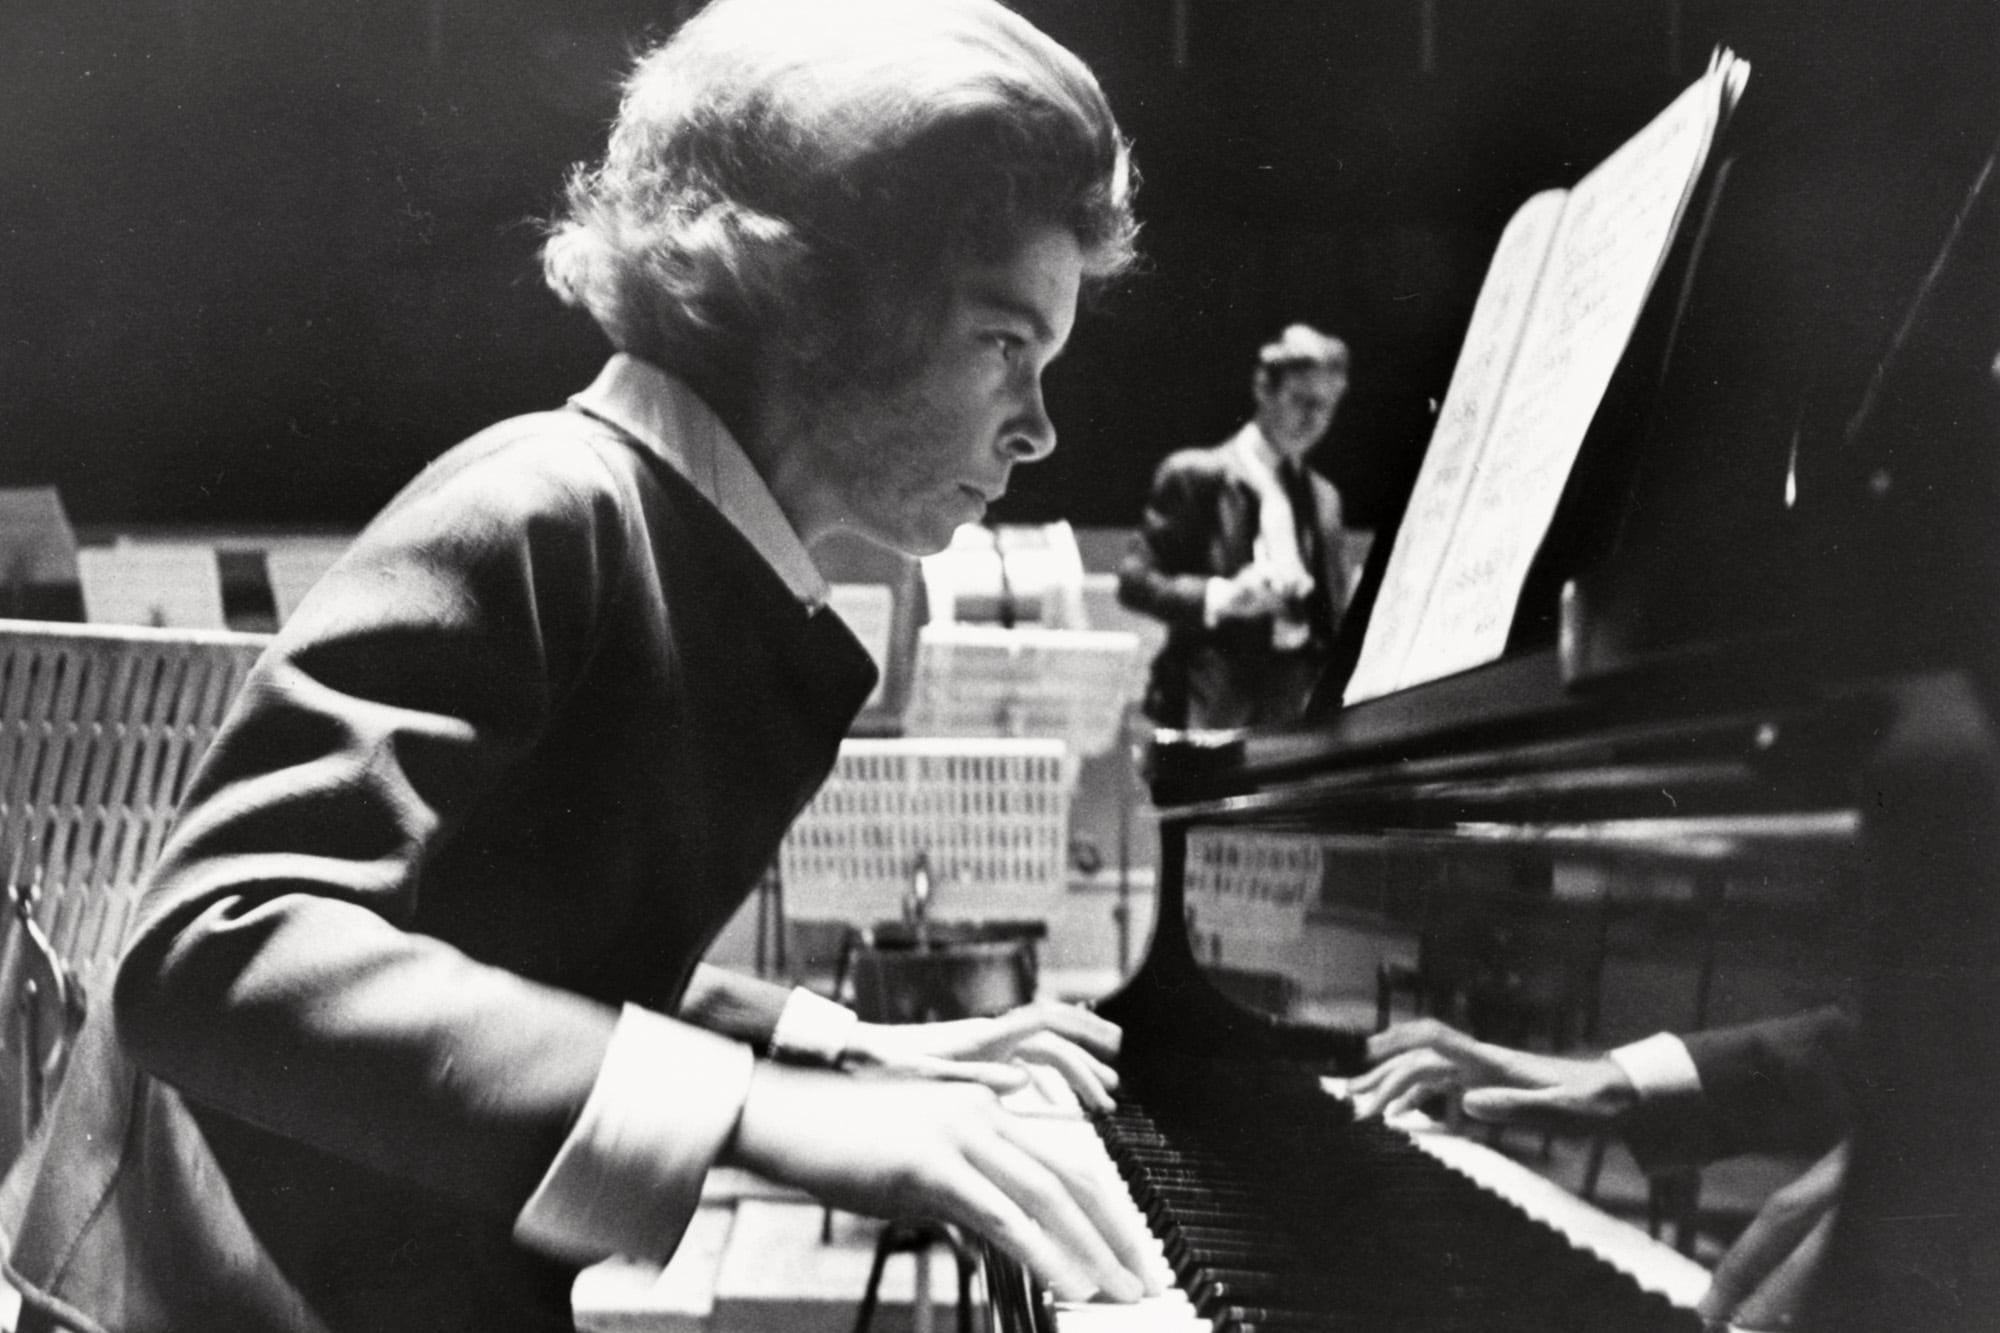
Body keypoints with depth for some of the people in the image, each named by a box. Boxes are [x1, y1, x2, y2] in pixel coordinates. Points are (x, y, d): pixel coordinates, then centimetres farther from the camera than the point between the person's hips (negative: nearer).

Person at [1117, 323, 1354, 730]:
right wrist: (1220, 596, -22)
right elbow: (1134, 579, -6)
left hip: (1302, 710, 5)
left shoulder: (1324, 497, 18)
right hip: (1217, 709, -5)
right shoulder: (1196, 476, 0)